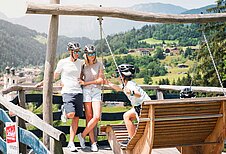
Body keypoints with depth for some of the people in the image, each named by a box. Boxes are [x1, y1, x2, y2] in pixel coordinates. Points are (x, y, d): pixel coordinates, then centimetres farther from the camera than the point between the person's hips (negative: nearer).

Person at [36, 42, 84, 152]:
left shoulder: (80, 62, 12)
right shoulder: (62, 62, 2)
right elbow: (54, 76, 15)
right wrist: (42, 83, 16)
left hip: (78, 92, 4)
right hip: (67, 92, -4)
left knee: (76, 118, -1)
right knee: (71, 114, -24)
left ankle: (71, 143, 6)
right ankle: (64, 110, 13)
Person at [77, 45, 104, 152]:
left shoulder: (99, 65, 4)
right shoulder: (83, 65, 6)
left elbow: (100, 80, -4)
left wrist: (85, 83, -9)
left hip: (96, 91, 0)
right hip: (86, 91, 0)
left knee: (96, 117, -12)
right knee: (89, 117, -2)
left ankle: (82, 135, 4)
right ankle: (93, 143, 3)